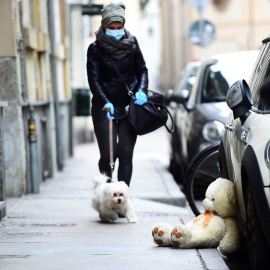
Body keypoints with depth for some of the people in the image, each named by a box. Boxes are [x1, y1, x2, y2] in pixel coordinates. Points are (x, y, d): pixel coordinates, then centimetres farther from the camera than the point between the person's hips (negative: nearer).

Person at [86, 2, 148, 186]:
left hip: (129, 107, 2)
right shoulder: (96, 49, -5)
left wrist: (141, 90, -9)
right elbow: (94, 79, -9)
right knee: (108, 155, -8)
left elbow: (142, 69, 10)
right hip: (104, 108, -2)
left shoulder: (132, 43, 4)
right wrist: (105, 102, -24)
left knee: (126, 154, -2)